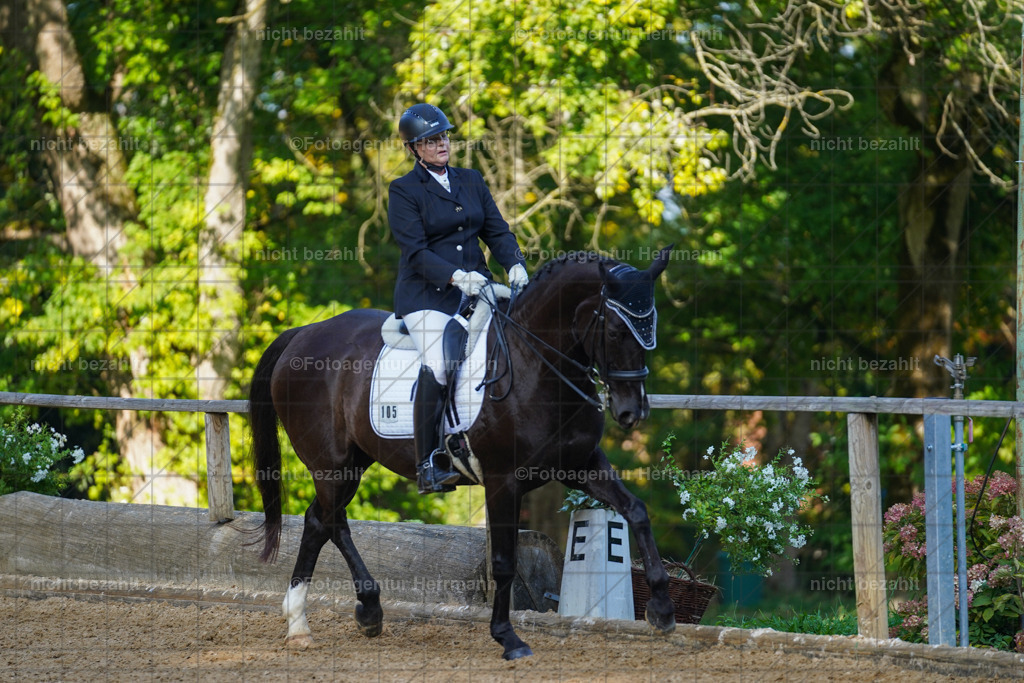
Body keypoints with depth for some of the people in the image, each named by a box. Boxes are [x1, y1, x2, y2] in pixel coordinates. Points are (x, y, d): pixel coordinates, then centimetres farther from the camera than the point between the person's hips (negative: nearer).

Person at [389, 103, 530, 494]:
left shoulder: (470, 181, 17)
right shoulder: (404, 191, 0)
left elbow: (497, 231, 13)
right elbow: (416, 251, -10)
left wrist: (515, 264, -7)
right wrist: (456, 277, -24)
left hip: (474, 289, 6)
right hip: (427, 295, -6)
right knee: (437, 365, -27)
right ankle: (427, 466, -26)